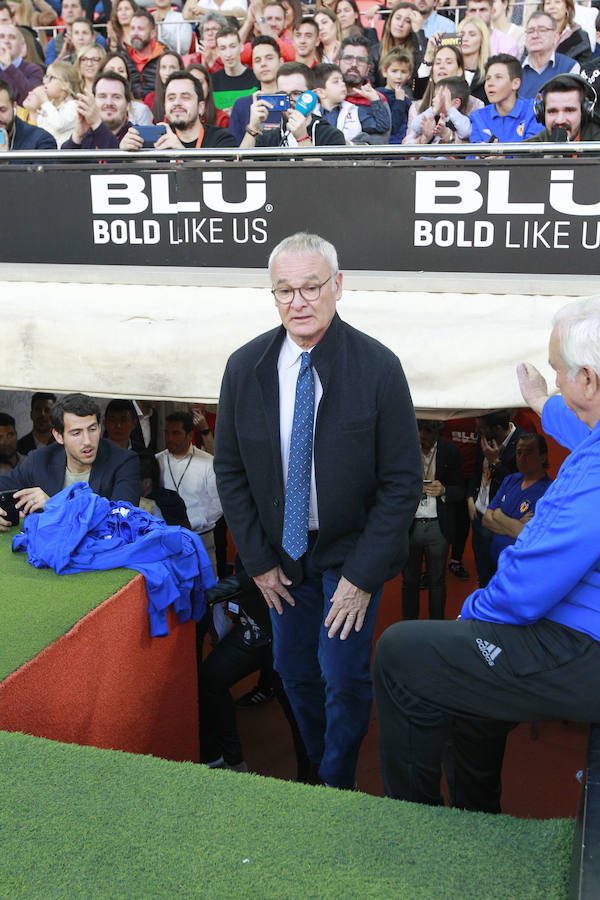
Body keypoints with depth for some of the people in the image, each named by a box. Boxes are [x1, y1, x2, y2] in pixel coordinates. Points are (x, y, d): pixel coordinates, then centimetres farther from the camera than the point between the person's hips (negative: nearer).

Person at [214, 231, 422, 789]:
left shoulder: (378, 367, -18)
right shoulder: (244, 367, -9)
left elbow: (402, 481, -14)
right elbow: (230, 470, 1)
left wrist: (363, 574, -15)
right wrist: (257, 558, -1)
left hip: (351, 550, -3)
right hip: (282, 550, 4)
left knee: (343, 675, -1)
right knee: (293, 668, 14)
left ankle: (338, 785, 26)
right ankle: (316, 768, 40)